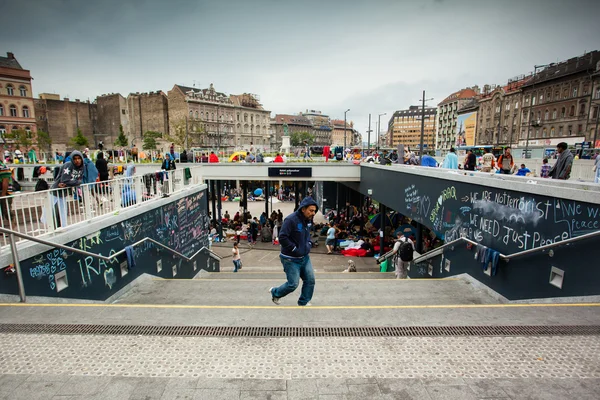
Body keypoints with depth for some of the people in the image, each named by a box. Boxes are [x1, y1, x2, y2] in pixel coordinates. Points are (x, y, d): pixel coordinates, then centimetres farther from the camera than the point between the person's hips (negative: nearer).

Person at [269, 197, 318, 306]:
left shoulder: (308, 220, 5)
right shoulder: (291, 219, -22)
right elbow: (282, 237, -25)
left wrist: (309, 244, 8)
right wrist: (295, 249, -21)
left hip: (305, 257, 8)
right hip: (291, 259, -8)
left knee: (310, 280, 6)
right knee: (293, 284, -1)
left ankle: (304, 301, 26)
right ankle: (275, 293, 26)